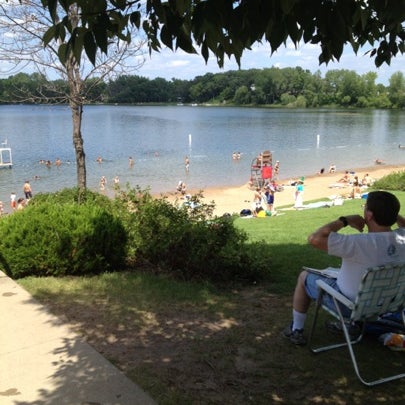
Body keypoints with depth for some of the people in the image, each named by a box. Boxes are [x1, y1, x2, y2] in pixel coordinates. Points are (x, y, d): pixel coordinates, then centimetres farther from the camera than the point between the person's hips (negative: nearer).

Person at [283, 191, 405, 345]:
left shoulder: (362, 243, -38)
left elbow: (314, 238, -36)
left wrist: (344, 221, -26)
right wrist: (391, 212, -6)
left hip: (350, 305, -6)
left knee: (304, 277, 15)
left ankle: (296, 330, 28)